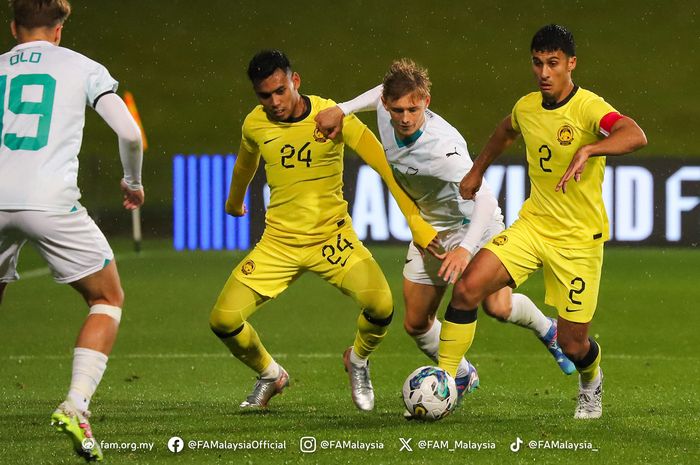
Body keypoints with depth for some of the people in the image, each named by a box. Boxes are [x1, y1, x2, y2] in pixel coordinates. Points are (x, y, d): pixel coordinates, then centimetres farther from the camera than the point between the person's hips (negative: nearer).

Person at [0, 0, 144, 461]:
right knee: (108, 300, 12)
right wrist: (133, 182, 22)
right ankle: (76, 404, -7)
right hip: (51, 202, -3)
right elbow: (130, 133, 2)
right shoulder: (83, 68, 10)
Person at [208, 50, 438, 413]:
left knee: (381, 306, -26)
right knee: (223, 321, -10)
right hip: (278, 242, 3)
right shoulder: (255, 125, -3)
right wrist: (234, 202, 39)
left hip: (331, 236, -3)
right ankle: (270, 376, 22)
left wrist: (415, 220, -23)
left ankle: (357, 361, 10)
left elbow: (385, 164, -16)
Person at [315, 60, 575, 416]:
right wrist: (342, 110, 1)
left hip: (473, 224, -6)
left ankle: (547, 330, 16)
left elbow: (484, 198, -44)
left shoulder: (442, 148, -38)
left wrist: (466, 248, -55)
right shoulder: (386, 112, -17)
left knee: (497, 307, -18)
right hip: (430, 229, 6)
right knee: (416, 324, 3)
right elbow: (383, 93, 10)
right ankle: (463, 377, 29)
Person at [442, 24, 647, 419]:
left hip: (579, 238, -5)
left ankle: (591, 385, 39)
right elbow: (506, 132, 29)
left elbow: (635, 136, -39)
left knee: (573, 344, 1)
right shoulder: (526, 107, 2)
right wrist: (477, 172, 32)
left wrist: (588, 150, -52)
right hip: (533, 224, 5)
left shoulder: (588, 107, -18)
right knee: (467, 287, -18)